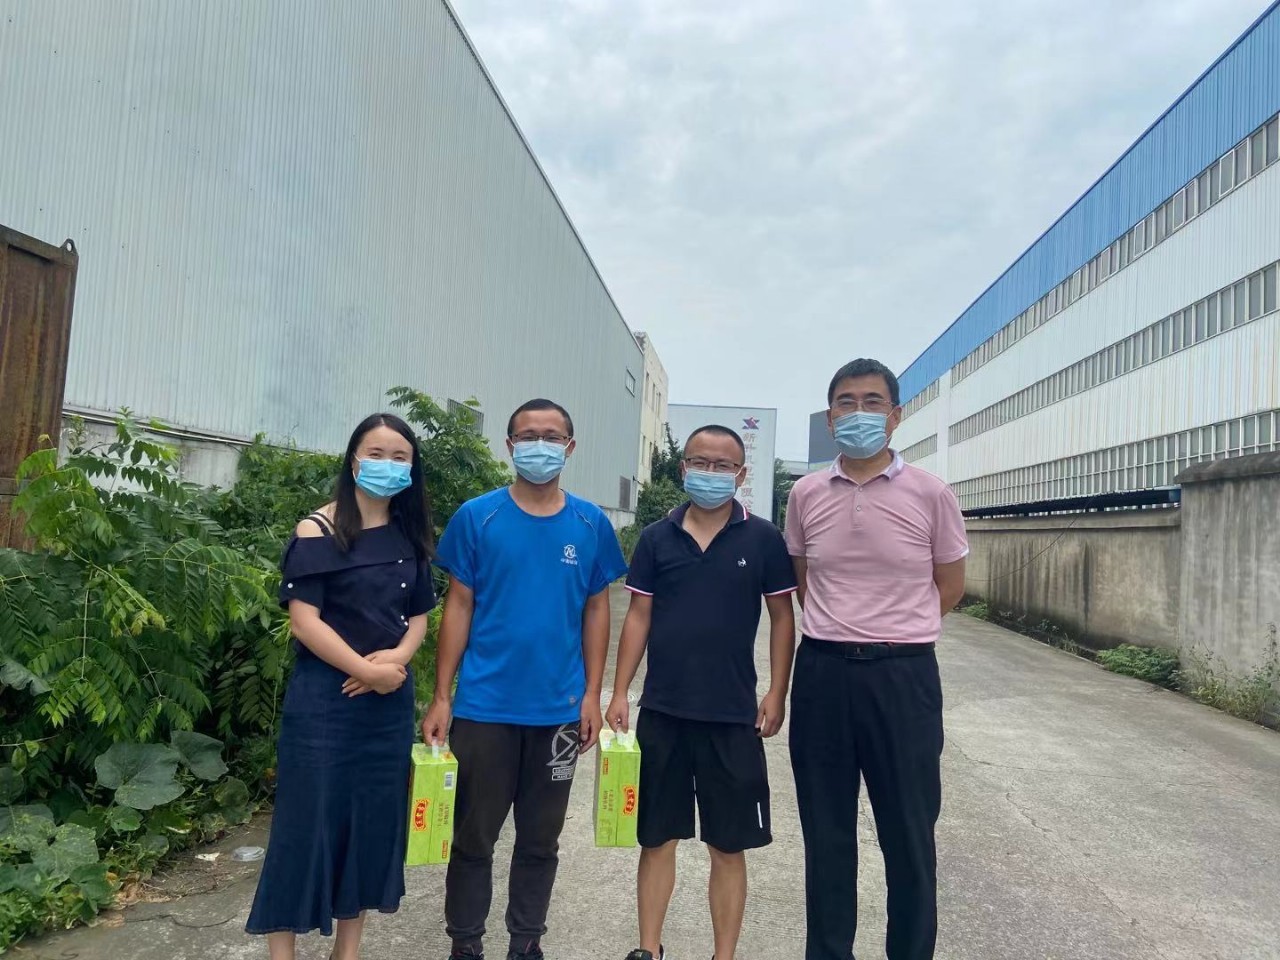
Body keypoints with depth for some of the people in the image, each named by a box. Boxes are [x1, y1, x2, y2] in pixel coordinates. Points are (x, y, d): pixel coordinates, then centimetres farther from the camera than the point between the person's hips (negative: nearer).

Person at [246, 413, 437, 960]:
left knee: (373, 819, 11)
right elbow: (303, 619, -14)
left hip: (389, 702, 5)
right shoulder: (319, 532, -7)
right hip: (323, 698, -5)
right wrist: (365, 669, -16)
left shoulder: (410, 538, 9)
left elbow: (418, 617, 11)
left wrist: (397, 658, -9)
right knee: (306, 819, 1)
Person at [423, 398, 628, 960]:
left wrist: (592, 695, 1)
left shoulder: (591, 525, 0)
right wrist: (441, 697, -4)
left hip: (560, 710, 2)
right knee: (474, 836, 11)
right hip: (485, 707, -1)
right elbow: (459, 607, -1)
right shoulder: (476, 518, -4)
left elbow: (597, 610, 6)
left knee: (540, 839, 15)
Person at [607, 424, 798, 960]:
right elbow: (639, 617, 5)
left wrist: (777, 692, -4)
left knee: (728, 846, 9)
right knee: (657, 838, 13)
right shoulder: (656, 538, 3)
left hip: (734, 715, -1)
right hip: (661, 711, 2)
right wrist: (619, 693, 1)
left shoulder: (763, 539, -1)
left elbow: (782, 616, 2)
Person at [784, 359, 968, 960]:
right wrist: (837, 629, 11)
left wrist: (895, 631, 9)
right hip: (823, 672, 2)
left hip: (902, 674, -2)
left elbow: (950, 585, 7)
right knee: (825, 831, 13)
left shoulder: (930, 495, -4)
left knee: (909, 832, 9)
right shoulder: (805, 495, 3)